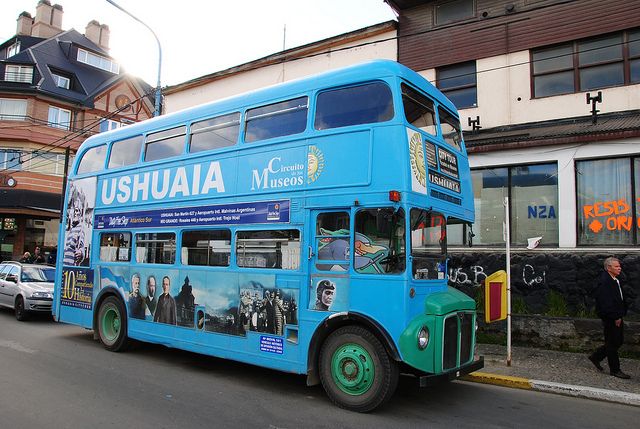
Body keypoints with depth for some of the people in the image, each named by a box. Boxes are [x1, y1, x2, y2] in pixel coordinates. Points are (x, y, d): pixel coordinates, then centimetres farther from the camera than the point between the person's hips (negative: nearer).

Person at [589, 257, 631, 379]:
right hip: (610, 318, -10)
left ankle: (596, 357, 28)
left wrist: (622, 313, 12)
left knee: (619, 341, 16)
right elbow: (605, 303, -25)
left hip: (617, 317, 10)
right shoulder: (603, 282, -21)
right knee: (613, 344, 1)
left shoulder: (616, 280, 12)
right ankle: (615, 370, 14)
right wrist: (616, 317, -21)